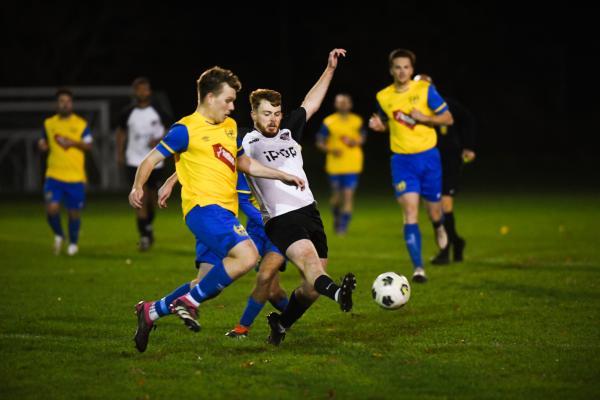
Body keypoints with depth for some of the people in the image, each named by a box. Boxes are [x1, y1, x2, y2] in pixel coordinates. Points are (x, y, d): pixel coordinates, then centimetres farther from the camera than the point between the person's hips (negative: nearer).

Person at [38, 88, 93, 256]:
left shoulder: (81, 124, 2)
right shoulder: (49, 123, 9)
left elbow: (88, 146, 1)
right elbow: (43, 143, 19)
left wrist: (74, 143, -17)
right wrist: (42, 145, -4)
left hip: (76, 177, -1)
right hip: (54, 175, 1)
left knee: (74, 211, 5)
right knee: (52, 208, -15)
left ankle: (73, 243, 29)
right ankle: (58, 235, 14)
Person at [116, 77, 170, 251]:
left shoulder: (158, 112, -3)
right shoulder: (128, 113, 0)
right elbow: (121, 132, 14)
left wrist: (159, 140, -14)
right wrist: (120, 153, 6)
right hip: (134, 161, -1)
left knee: (151, 197, 12)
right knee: (140, 197, -12)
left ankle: (148, 226, 37)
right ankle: (144, 236, -10)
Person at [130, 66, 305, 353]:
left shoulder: (230, 126, 19)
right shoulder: (187, 129, -5)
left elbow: (244, 163, 32)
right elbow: (152, 159, -5)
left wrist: (282, 176, 29)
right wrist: (138, 187, -22)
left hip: (225, 212, 9)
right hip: (204, 208, -9)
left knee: (209, 283, 8)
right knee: (247, 255, -27)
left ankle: (151, 311, 21)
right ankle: (189, 301, -15)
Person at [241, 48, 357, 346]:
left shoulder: (288, 133, 16)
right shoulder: (246, 144, -1)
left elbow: (310, 104, 28)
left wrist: (330, 69, 30)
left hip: (309, 212, 7)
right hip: (281, 219, -7)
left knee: (313, 285, 3)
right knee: (308, 258, -34)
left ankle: (281, 323, 23)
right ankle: (336, 292, -63)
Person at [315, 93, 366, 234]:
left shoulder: (357, 121, 5)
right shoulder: (328, 122, 0)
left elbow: (362, 139, 16)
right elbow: (320, 143, 2)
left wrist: (354, 142, -7)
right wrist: (331, 150, -16)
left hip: (352, 165, 0)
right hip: (334, 165, 0)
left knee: (348, 196, -10)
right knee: (337, 195, 7)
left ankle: (343, 226, -5)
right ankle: (336, 217, 37)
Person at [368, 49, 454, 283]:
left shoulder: (425, 90, -5)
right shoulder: (383, 97, 2)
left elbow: (448, 119, -1)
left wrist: (424, 118, -17)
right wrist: (378, 125, -3)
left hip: (428, 157, 0)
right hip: (402, 160, 0)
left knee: (434, 211, 9)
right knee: (410, 212, -14)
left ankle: (439, 227, 49)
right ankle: (418, 268, -14)